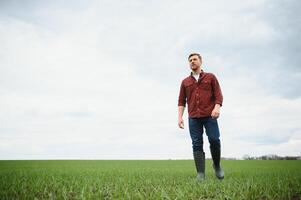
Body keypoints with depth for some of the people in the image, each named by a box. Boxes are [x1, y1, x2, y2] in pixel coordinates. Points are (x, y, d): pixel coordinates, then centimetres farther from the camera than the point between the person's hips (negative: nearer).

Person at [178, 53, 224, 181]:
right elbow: (181, 101, 14)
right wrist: (180, 117, 3)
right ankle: (200, 174, -3)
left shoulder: (210, 77, 13)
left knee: (214, 140, -12)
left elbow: (218, 94, 4)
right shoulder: (185, 82, 18)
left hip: (210, 116, -2)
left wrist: (217, 107, -14)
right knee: (197, 144, -3)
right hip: (193, 118, 2)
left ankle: (217, 165, 14)